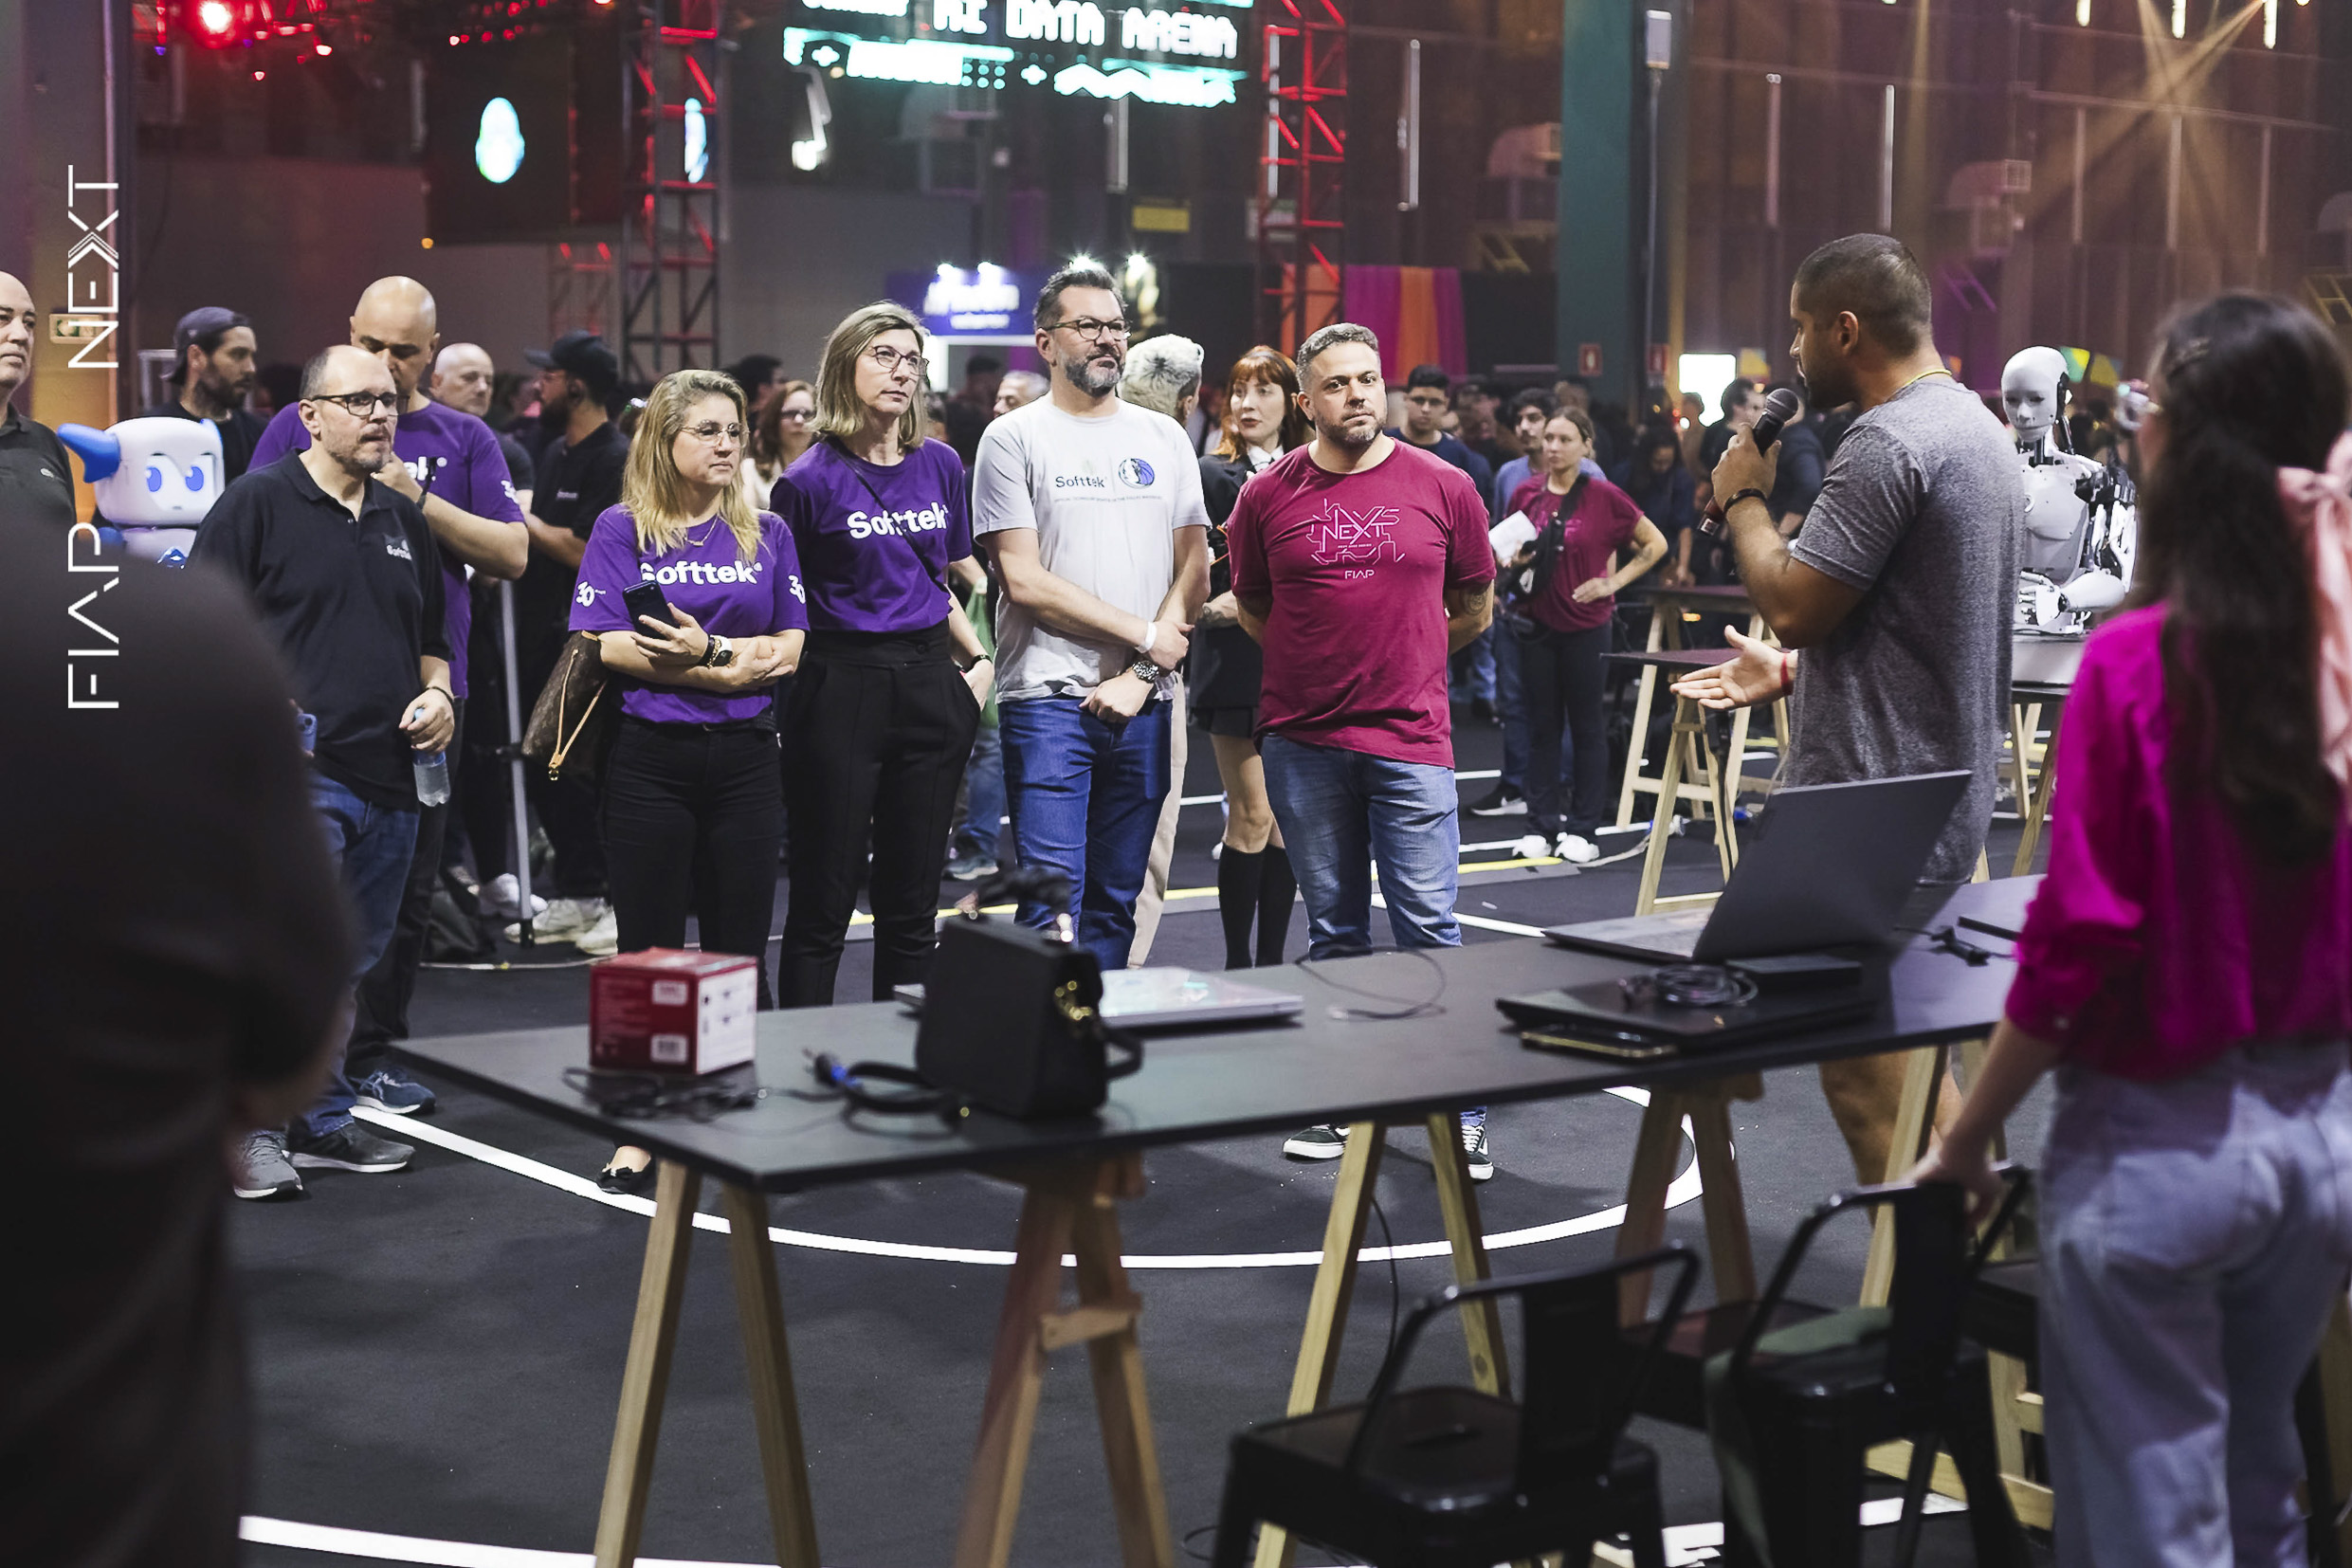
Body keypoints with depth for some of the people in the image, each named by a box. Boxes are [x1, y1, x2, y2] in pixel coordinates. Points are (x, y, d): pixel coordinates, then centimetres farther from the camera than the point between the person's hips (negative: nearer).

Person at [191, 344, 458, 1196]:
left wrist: (437, 693, 8)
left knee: (350, 962, 12)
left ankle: (324, 1119, 22)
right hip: (293, 773, -7)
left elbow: (431, 637, 27)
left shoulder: (404, 517, 17)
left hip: (389, 775, 7)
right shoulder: (257, 501, -2)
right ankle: (250, 1127, -2)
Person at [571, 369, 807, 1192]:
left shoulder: (766, 533, 10)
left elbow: (787, 649, 4)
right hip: (651, 759, -3)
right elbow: (608, 647, -10)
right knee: (649, 949, 3)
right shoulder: (622, 530, 0)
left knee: (740, 950, 7)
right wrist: (737, 663, -10)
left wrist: (706, 647, -13)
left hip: (745, 756, 3)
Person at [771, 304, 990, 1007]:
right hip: (840, 686, -5)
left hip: (929, 684, 5)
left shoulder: (940, 465, 9)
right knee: (824, 901, -1)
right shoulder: (811, 479, -7)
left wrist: (979, 658, 10)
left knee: (913, 898, 10)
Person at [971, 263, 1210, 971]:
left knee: (1116, 900, 9)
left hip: (1141, 703, 4)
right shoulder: (1014, 439, 0)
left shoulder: (1164, 438, 13)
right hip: (1048, 699, -4)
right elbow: (1025, 580, -7)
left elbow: (1194, 569, 8)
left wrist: (1140, 675, -5)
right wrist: (1145, 635, -7)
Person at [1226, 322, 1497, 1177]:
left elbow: (1473, 609, 12)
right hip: (1302, 743, 1)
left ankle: (1461, 1112, 3)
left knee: (1429, 928, -3)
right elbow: (1252, 609, 15)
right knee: (1333, 931, 10)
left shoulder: (1444, 488, 1)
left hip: (1410, 740, -1)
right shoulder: (1268, 496, 2)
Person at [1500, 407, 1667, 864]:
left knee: (1587, 727, 4)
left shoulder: (1603, 496, -7)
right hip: (1536, 625, 3)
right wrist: (1516, 560, -4)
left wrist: (1614, 581, -6)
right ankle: (1541, 825, 15)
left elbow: (1655, 543, 1)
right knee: (1541, 725, 8)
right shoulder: (1526, 495, 3)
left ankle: (1582, 829, 10)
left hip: (1586, 626, -3)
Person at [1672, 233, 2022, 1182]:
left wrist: (1744, 497, -2)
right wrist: (1791, 670, 19)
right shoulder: (1977, 428, 16)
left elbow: (1791, 602, -18)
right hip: (1950, 787, 10)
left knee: (1869, 1075, -5)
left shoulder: (1886, 445, -17)